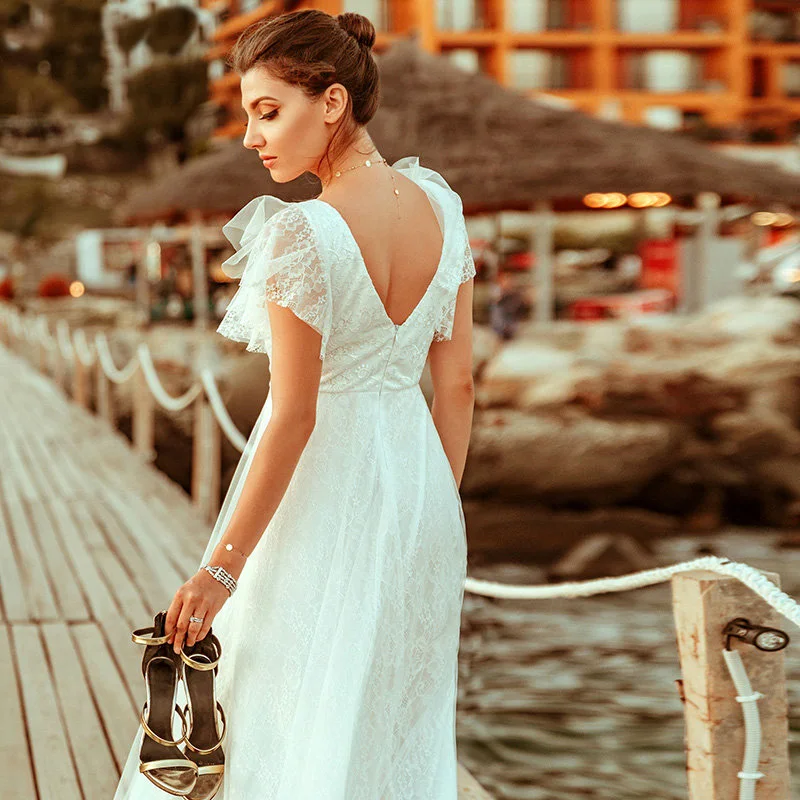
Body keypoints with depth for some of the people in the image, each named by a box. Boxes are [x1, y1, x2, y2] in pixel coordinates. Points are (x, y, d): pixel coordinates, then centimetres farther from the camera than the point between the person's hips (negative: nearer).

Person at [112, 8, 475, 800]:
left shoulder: (302, 236, -22)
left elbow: (294, 416, -20)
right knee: (396, 730, 19)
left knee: (288, 729, 7)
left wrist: (221, 566, -13)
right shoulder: (439, 203, -1)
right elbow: (457, 380, 5)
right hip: (415, 475, 7)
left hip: (324, 496, -7)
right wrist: (437, 514, 15)